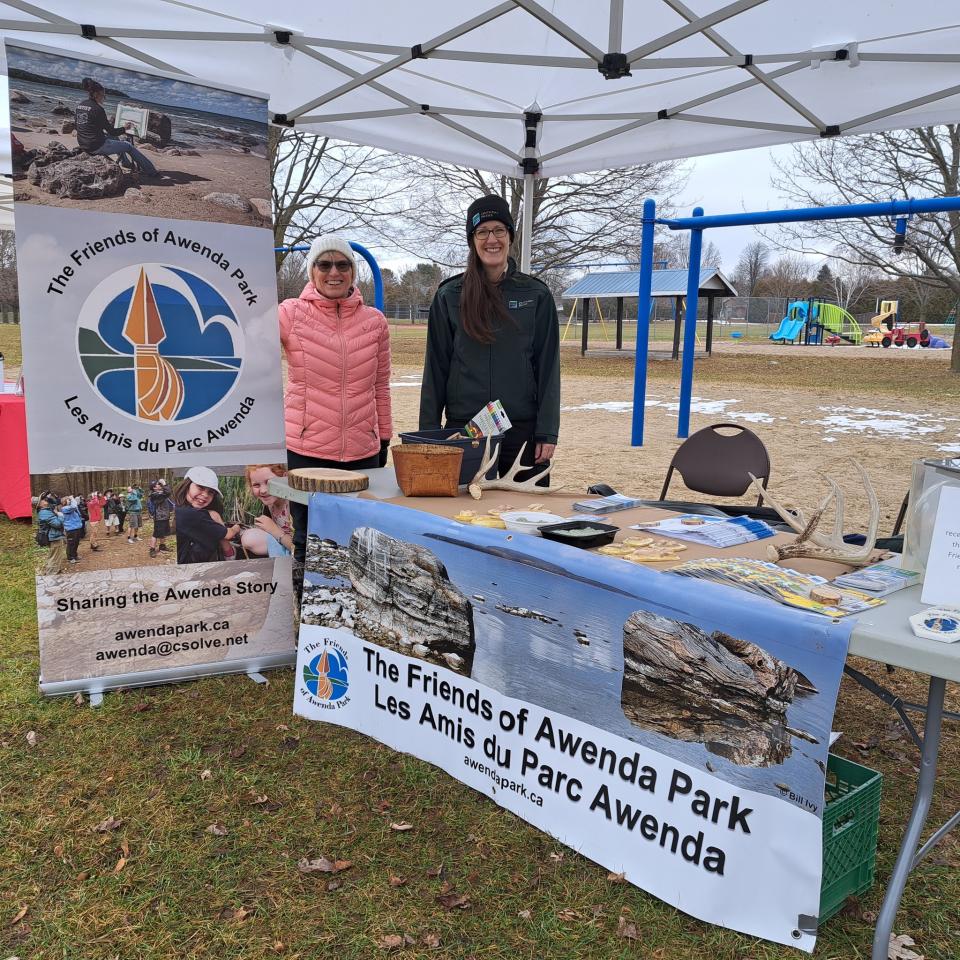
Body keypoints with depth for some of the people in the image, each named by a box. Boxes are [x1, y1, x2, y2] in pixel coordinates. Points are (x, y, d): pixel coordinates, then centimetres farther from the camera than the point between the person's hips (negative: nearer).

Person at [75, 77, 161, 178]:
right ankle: (151, 171, 17)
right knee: (129, 146, 11)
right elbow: (111, 131, -11)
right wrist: (124, 128, 8)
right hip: (97, 146, -8)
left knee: (114, 137, 33)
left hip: (83, 145, 8)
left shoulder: (79, 106, 9)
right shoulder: (97, 109, -16)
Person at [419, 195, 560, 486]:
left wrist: (547, 432, -4)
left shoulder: (536, 295, 4)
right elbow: (435, 368, 5)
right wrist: (428, 432, 1)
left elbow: (548, 367, 2)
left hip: (522, 431, 0)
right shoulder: (449, 296, 5)